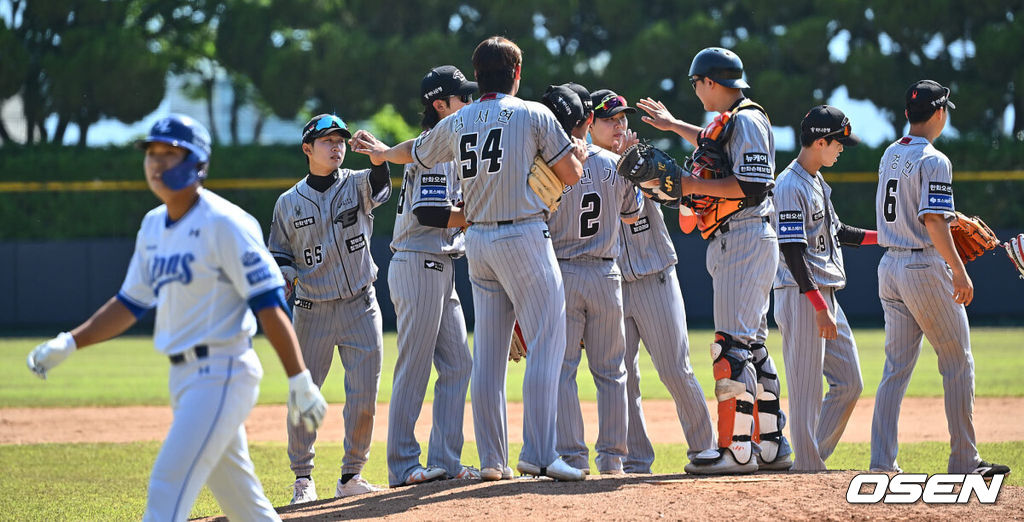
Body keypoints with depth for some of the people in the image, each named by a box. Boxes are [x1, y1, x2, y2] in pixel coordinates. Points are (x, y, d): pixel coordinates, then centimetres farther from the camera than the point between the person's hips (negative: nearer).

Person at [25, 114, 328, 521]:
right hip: (183, 377, 9)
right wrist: (68, 343, 10)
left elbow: (269, 303, -16)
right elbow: (131, 303, 21)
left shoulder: (223, 223, -13)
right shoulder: (153, 227, 12)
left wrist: (300, 381, -21)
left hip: (222, 375, -9)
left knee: (168, 488, -16)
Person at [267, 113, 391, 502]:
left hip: (361, 308, 0)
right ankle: (302, 478, 9)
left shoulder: (356, 185, 3)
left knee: (364, 396, -1)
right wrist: (284, 278, -11)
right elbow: (280, 254, 12)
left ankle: (351, 476, 12)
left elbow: (379, 185, -21)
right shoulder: (289, 203, 5)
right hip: (312, 312, 0)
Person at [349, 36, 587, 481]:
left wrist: (379, 151, 51)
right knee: (546, 343, -6)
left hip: (477, 242, 6)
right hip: (525, 238, -6)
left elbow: (413, 152, 29)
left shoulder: (456, 124, 11)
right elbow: (572, 176, -2)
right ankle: (538, 453, -16)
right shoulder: (533, 115, -3)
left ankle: (492, 460, 10)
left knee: (488, 354, 10)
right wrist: (578, 151, 22)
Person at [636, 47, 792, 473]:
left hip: (745, 240, -11)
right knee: (752, 346, 11)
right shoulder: (730, 122, 17)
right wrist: (673, 126, 47)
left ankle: (737, 449, -17)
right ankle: (771, 446, 13)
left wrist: (694, 185, -17)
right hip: (729, 242, 11)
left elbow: (752, 186, -22)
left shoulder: (745, 121, -13)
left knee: (732, 345, -14)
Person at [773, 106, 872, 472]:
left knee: (849, 383, 9)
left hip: (825, 296, 10)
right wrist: (820, 308, -23)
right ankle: (807, 465, -3)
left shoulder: (816, 182, 16)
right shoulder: (790, 187, -15)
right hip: (802, 295, -10)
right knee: (807, 386, -7)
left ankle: (815, 456, 16)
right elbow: (792, 252, -20)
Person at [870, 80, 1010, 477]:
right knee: (958, 365, 2)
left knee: (896, 367, 9)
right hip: (926, 268, -8)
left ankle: (882, 461, 2)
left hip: (890, 266, 8)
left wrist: (959, 222, 25)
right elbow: (934, 223, -21)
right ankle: (964, 462, 3)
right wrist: (960, 272, -18)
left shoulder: (890, 156, 11)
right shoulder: (934, 161, -14)